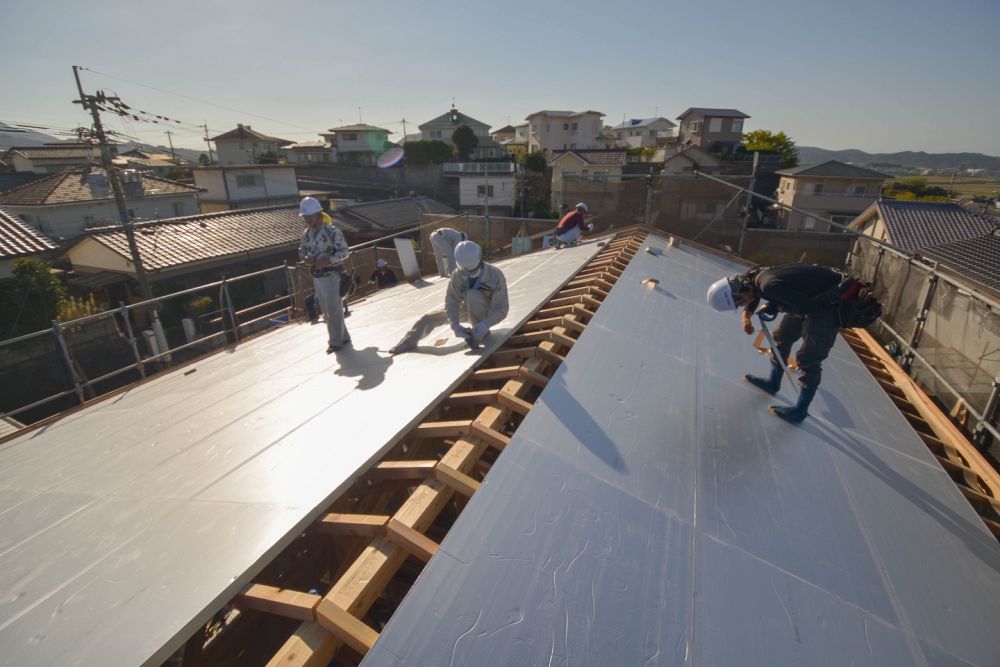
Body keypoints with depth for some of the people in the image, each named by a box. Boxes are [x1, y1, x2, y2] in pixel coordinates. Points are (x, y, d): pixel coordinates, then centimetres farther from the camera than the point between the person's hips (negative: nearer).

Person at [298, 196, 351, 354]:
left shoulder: (332, 232, -15)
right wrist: (305, 258, -6)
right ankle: (343, 337, 26)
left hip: (331, 275, -8)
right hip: (316, 277, 8)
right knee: (326, 310, 14)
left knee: (334, 309, 0)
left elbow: (344, 251, -15)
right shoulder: (306, 234, 7)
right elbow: (301, 250, 17)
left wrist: (327, 261, -24)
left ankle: (336, 341, 11)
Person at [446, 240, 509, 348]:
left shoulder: (496, 276, -34)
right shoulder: (457, 274, -25)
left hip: (491, 312, -5)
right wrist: (455, 326, -42)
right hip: (472, 309, 5)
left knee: (472, 295, -34)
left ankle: (480, 332, -16)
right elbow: (451, 302, -25)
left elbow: (502, 309, -33)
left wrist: (484, 325, -49)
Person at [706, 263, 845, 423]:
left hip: (829, 303, -9)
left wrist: (775, 308, -18)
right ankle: (773, 382, 38)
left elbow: (808, 307, -30)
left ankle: (800, 410, 12)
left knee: (808, 359, -3)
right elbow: (753, 295, 14)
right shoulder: (753, 276, -9)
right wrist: (746, 316, -3)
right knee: (782, 337, 19)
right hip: (809, 296, 9)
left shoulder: (769, 286, -36)